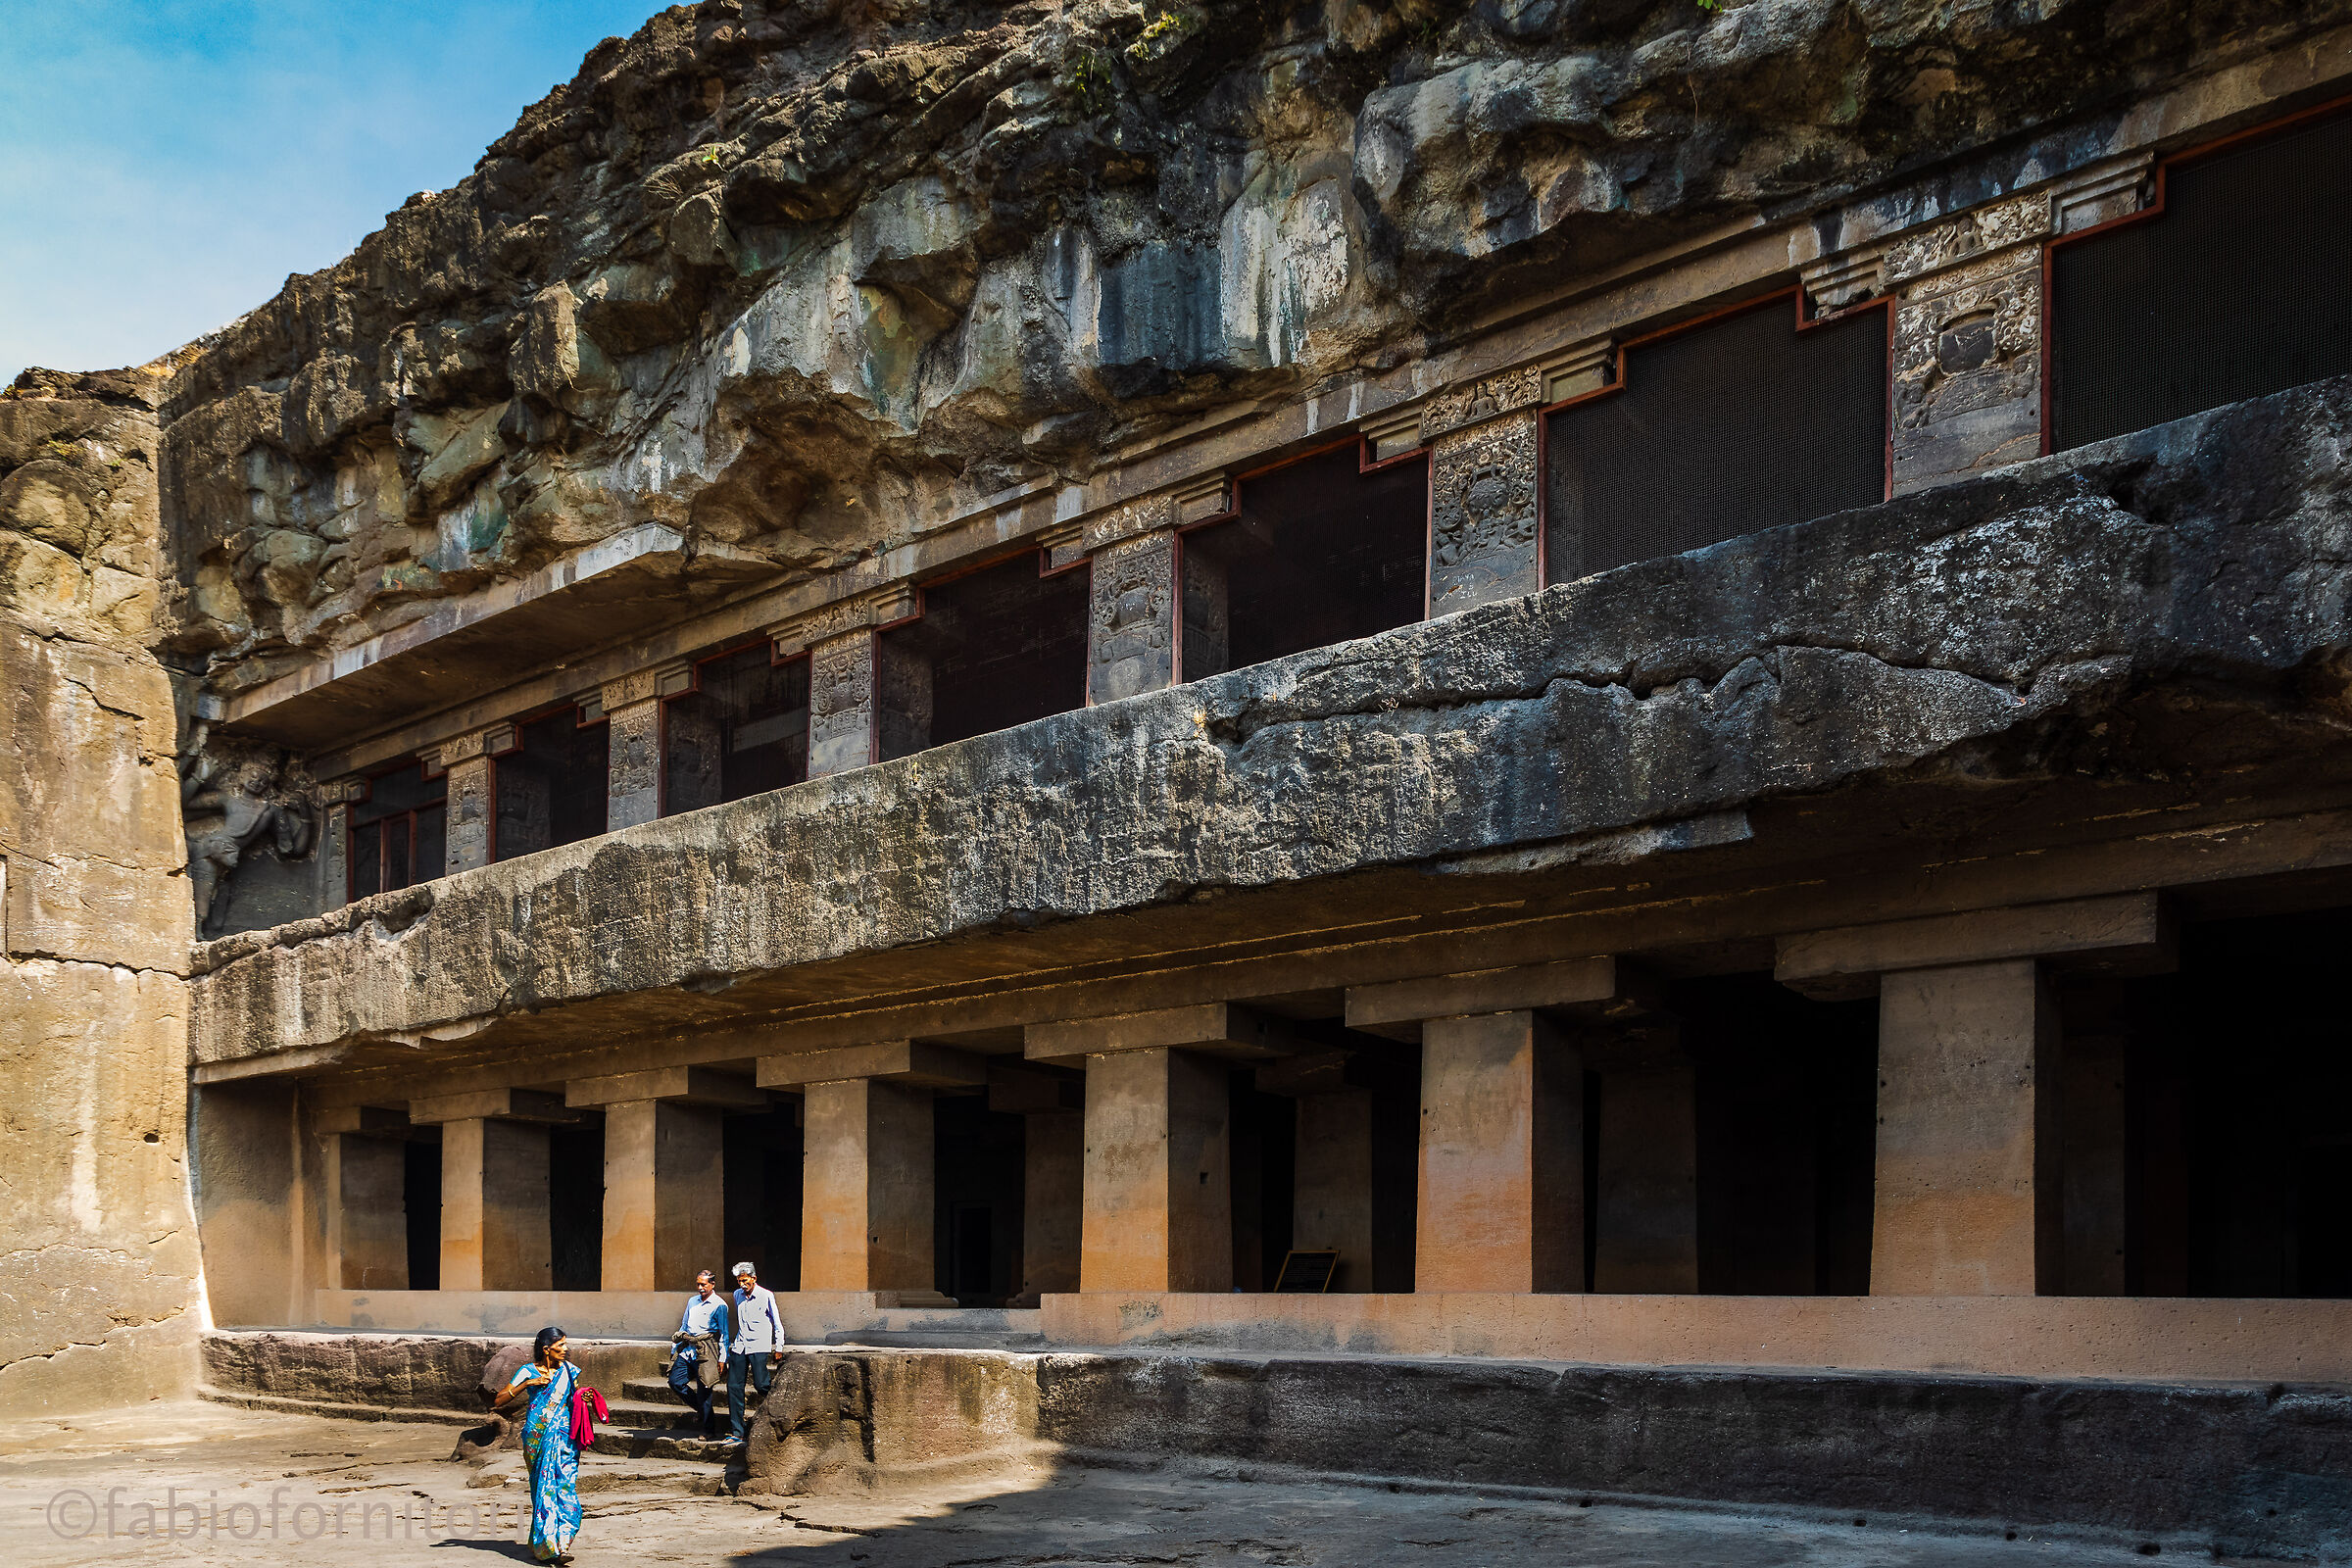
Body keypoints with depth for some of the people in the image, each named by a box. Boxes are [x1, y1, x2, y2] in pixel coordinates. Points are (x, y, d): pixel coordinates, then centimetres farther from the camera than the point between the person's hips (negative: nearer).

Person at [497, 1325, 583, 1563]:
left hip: (564, 1436, 2)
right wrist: (526, 1384, -14)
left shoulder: (568, 1370, 11)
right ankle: (547, 1546, 3)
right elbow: (500, 1402, -2)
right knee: (543, 1488, -5)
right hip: (538, 1437, -2)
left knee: (566, 1488, -11)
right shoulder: (528, 1371, 2)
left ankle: (562, 1545, -14)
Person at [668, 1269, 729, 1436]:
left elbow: (724, 1334, -3)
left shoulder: (719, 1305, -4)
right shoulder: (692, 1301, 15)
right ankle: (701, 1407, 16)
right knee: (675, 1381, -4)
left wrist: (722, 1359, -6)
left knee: (703, 1391, -5)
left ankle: (709, 1430, 5)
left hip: (706, 1351, -6)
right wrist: (675, 1347, 17)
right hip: (688, 1348, 7)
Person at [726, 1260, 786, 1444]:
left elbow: (777, 1324, 1)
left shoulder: (766, 1296, -5)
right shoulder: (737, 1295, 10)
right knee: (733, 1386, -1)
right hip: (740, 1346, 5)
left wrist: (779, 1348, 0)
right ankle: (738, 1432, 4)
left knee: (761, 1384, -14)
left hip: (759, 1347, -5)